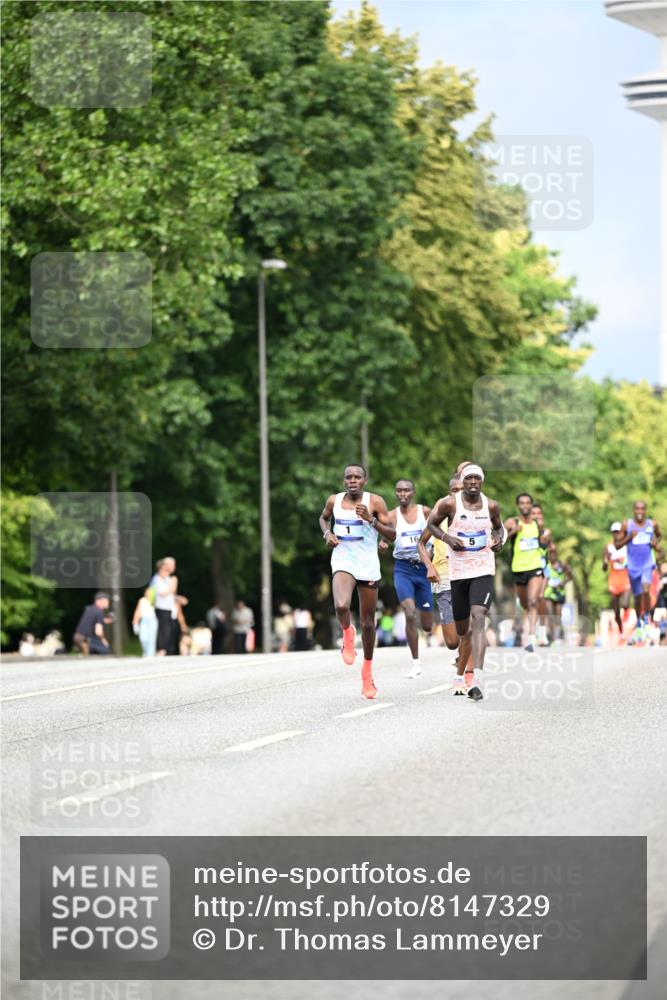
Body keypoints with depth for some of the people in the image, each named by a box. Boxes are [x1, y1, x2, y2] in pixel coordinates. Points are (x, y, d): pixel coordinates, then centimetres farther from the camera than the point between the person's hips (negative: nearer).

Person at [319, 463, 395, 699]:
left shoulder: (375, 502, -5)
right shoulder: (334, 501, 2)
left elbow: (392, 535, -7)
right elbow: (324, 517, 24)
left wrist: (371, 519, -21)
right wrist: (327, 533, 4)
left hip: (368, 566, 0)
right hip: (343, 563, 0)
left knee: (367, 622, 8)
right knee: (341, 606, -31)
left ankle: (367, 670, 27)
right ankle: (347, 634, 4)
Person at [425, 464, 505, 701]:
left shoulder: (491, 506, 2)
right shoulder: (450, 504, -5)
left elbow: (498, 527, 21)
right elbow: (431, 524, 7)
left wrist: (499, 539, -1)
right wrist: (447, 538, -10)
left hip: (484, 570, -1)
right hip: (458, 571, 1)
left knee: (478, 619, -20)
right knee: (461, 628, 11)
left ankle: (476, 681, -28)